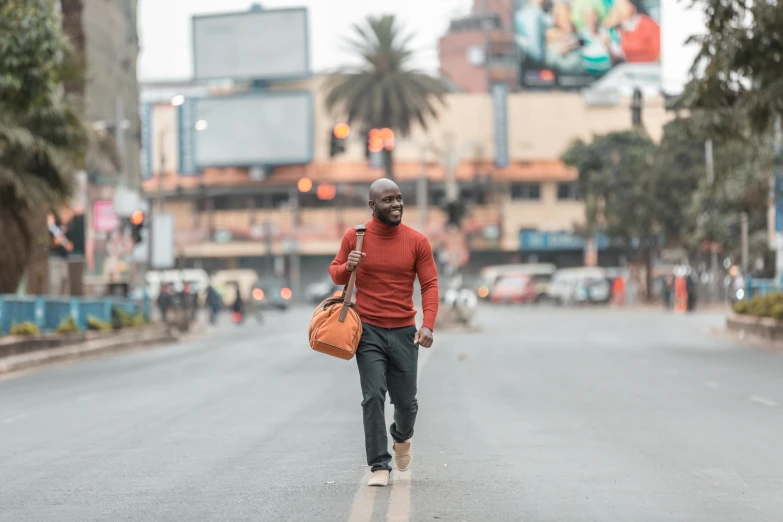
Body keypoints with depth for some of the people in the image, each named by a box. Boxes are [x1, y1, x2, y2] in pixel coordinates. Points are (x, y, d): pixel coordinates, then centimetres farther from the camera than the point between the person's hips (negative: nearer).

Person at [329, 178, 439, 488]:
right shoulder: (355, 237, -1)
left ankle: (402, 438, 40)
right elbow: (336, 275, 10)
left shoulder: (417, 241, -2)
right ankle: (379, 466, -5)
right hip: (368, 331, -1)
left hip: (404, 332, 1)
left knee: (406, 401, 7)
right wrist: (347, 267, -15)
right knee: (373, 397, -11)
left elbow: (430, 285, -3)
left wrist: (428, 324, -16)